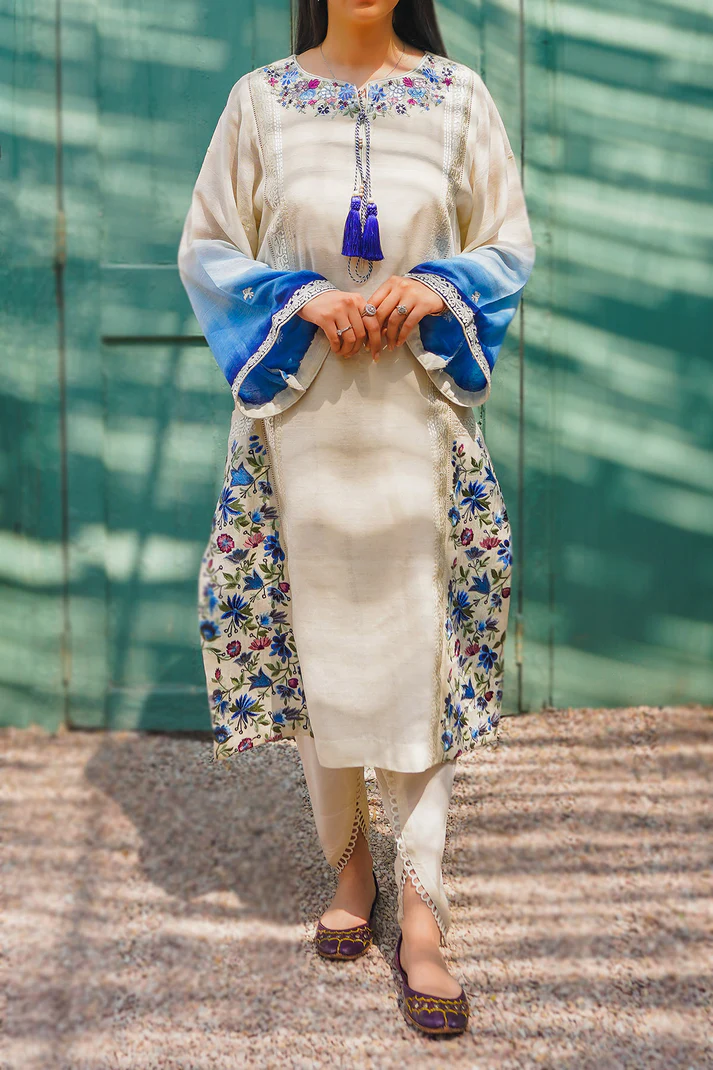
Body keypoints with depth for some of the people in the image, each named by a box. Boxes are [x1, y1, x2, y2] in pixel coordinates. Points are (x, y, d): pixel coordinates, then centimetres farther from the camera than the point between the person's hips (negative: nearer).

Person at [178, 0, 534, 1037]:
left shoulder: (458, 95, 3)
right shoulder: (261, 98, 3)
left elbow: (510, 243, 8)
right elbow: (206, 250, 6)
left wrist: (439, 288, -12)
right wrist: (300, 299, -12)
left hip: (420, 417, 0)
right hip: (302, 416, 1)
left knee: (419, 648, -1)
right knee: (316, 640, 7)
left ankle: (421, 907, 4)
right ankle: (349, 864, 25)